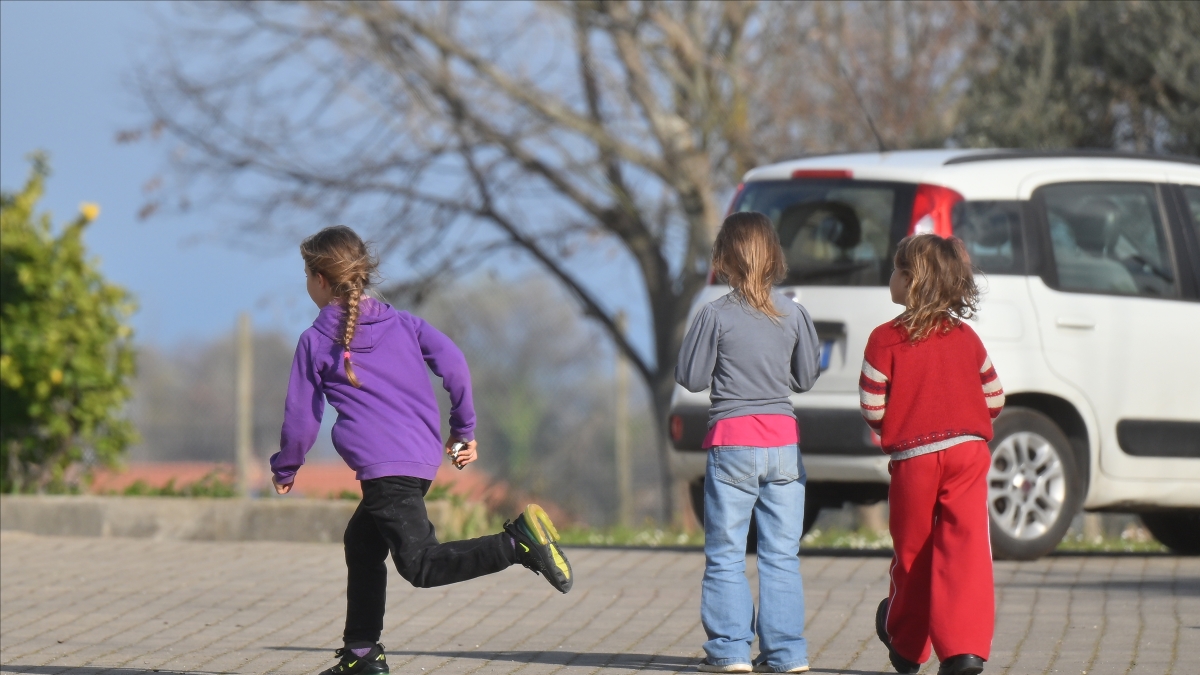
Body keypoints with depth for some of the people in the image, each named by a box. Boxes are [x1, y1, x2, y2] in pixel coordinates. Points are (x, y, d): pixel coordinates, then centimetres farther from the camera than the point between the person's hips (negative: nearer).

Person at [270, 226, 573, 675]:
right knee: (361, 542, 23)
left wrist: (284, 469, 21)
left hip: (383, 465, -8)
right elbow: (452, 361, 4)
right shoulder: (399, 322, 15)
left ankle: (519, 541, -34)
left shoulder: (315, 342, 2)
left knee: (421, 564, -15)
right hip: (424, 458, 8)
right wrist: (464, 429, 12)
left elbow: (301, 419, 4)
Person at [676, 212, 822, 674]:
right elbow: (807, 377, 10)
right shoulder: (794, 315, 2)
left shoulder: (716, 316, -8)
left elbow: (691, 378, -4)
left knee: (725, 556, 5)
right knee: (781, 555, 7)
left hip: (733, 444, -3)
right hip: (783, 440, 3)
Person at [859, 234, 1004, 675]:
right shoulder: (966, 338, 6)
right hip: (967, 453, 2)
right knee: (965, 548, -6)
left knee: (912, 551, 14)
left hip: (913, 457, -2)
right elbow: (994, 400, 10)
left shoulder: (885, 340, -6)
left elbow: (872, 407, -7)